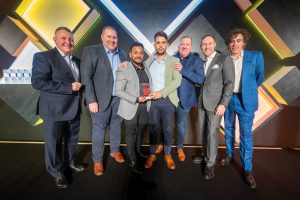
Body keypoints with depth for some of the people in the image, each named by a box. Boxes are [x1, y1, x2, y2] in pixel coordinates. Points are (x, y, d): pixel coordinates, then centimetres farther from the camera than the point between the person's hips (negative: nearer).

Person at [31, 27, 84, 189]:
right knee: (54, 143, 10)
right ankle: (57, 173, 31)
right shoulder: (43, 57, -10)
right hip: (54, 110, -6)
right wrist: (69, 87, -24)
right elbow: (37, 82, -21)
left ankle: (70, 162, 44)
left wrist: (79, 88, 0)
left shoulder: (77, 61, 11)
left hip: (74, 109, 6)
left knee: (72, 140, 20)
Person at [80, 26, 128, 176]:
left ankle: (115, 151, 38)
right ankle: (97, 160, 25)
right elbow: (86, 77, -11)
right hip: (101, 99, -4)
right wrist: (91, 100, -16)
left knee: (116, 125, 16)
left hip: (119, 98, 4)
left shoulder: (123, 54, 9)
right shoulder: (91, 51, -5)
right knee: (99, 129, 6)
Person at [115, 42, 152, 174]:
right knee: (131, 133, 8)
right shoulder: (123, 69, -8)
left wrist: (149, 95, -2)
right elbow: (118, 91, -14)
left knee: (141, 132, 16)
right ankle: (133, 160, 26)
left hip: (144, 107, 6)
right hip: (131, 108, -5)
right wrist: (136, 99, -20)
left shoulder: (146, 69, 12)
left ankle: (138, 154, 38)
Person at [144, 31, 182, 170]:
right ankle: (152, 155, 26)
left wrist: (162, 93, -17)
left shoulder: (174, 61, 1)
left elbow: (177, 81, -8)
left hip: (167, 100, -1)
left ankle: (168, 155, 26)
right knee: (153, 128, 10)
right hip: (152, 100, 2)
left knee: (168, 129, 7)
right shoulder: (148, 61, 10)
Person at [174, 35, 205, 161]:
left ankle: (180, 148, 35)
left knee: (181, 124, 13)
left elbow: (201, 79, -16)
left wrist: (183, 70, -24)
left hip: (184, 98, -1)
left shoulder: (196, 60, -5)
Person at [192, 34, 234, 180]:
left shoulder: (225, 59, -4)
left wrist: (223, 103, -17)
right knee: (203, 131, 13)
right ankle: (205, 155, 32)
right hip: (202, 102, 5)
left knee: (212, 133, -1)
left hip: (216, 103, -5)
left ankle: (210, 164, 14)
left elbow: (229, 83, -9)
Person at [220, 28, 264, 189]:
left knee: (246, 135, 2)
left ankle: (247, 170, 17)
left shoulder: (255, 56, -5)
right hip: (227, 99, 3)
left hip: (245, 101, -2)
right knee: (229, 130, 16)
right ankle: (229, 155, 38)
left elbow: (260, 78, 5)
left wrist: (247, 90, 12)